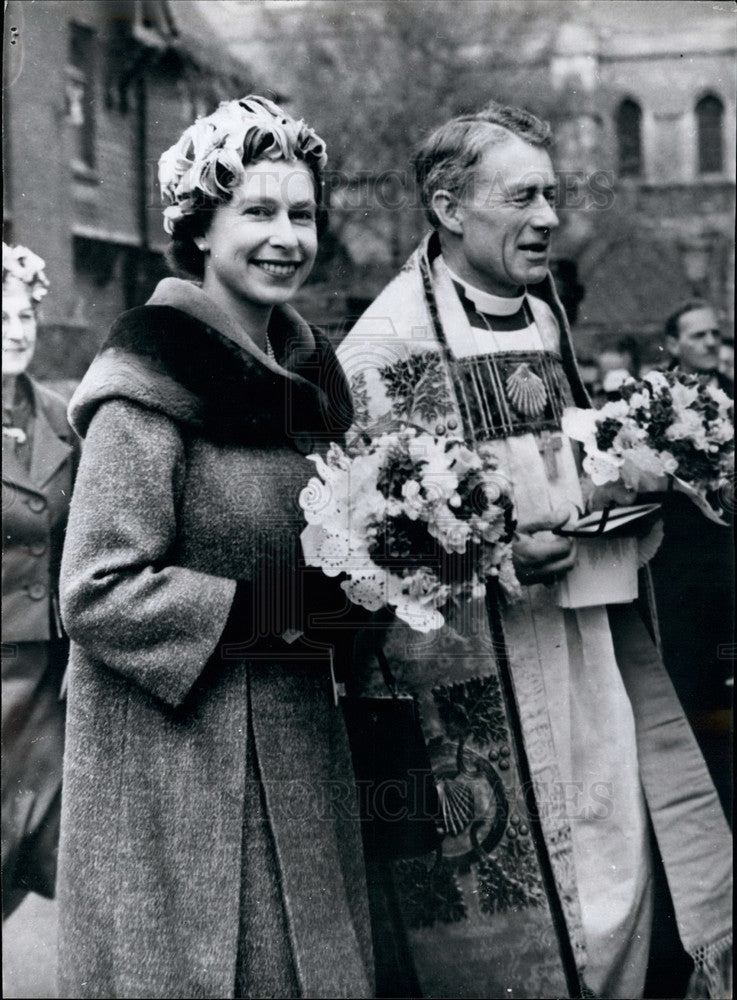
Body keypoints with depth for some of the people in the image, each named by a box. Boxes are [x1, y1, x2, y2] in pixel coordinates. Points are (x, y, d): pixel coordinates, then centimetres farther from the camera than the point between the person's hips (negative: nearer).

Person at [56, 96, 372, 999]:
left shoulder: (303, 367, 11)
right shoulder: (149, 390, -15)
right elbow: (99, 593, -18)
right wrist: (281, 611, -19)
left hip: (297, 745, 8)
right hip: (176, 758, -7)